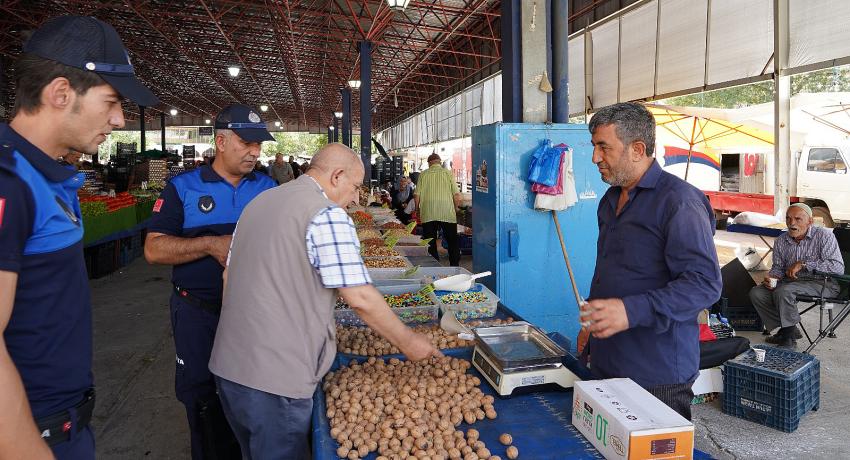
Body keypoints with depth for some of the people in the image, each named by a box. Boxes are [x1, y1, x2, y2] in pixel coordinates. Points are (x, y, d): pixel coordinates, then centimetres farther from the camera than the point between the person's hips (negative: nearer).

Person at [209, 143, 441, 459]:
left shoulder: (258, 202, 13)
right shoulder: (327, 214, -13)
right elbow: (360, 298, -18)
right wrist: (407, 342, -6)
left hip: (227, 364, 8)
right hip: (275, 377, -8)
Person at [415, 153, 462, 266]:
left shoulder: (423, 174, 4)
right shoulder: (448, 173, 2)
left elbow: (416, 195, 2)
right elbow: (457, 195, -3)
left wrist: (418, 210, 17)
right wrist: (456, 209, 12)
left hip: (428, 214, 1)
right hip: (447, 213, -1)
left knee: (430, 243, 9)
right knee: (453, 242, 10)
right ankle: (455, 266, 9)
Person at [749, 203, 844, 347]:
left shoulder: (824, 236, -10)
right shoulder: (781, 241, 7)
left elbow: (838, 267, -21)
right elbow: (778, 267, 17)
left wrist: (803, 264, -23)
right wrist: (771, 277, -7)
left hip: (823, 283, -7)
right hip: (792, 282, 7)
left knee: (783, 291, -33)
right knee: (756, 293, -12)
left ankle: (789, 335, -13)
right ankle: (787, 329, 0)